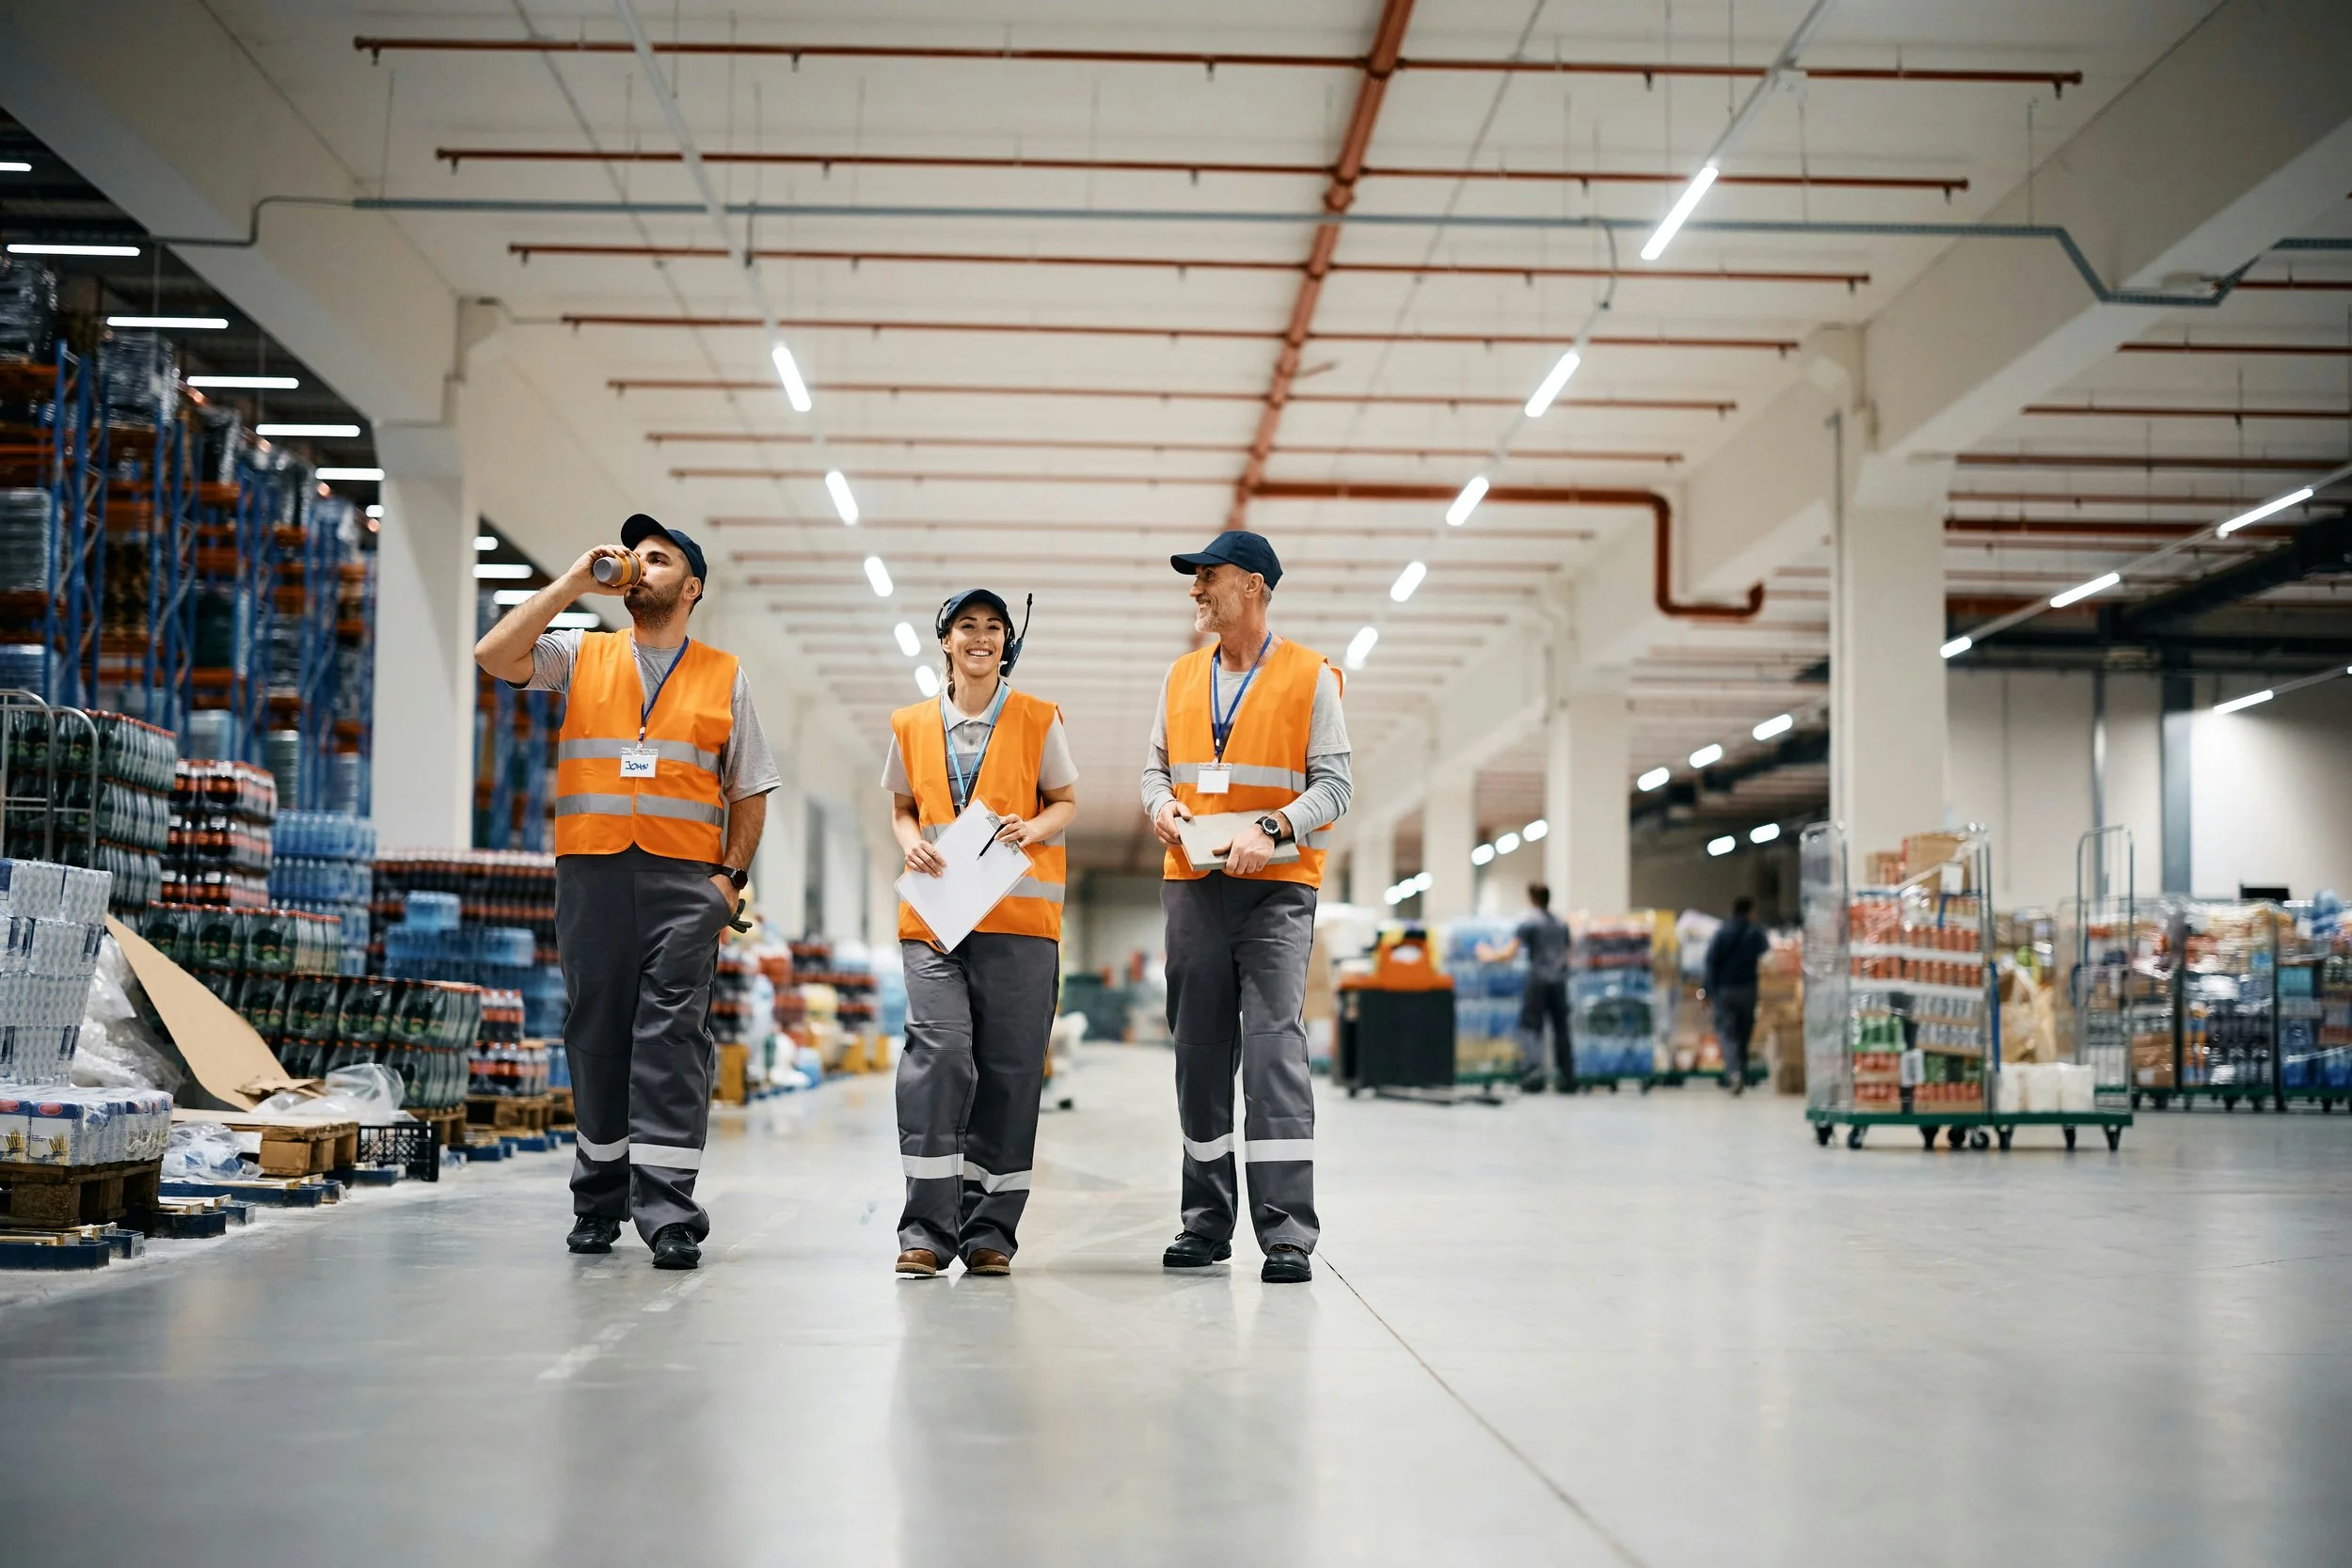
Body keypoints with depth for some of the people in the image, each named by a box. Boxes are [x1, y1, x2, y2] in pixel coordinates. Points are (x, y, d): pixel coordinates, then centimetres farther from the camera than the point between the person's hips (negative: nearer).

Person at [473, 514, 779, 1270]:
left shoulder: (723, 676, 13)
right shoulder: (579, 655, 14)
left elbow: (749, 791, 12)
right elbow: (493, 655, -3)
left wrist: (734, 875, -1)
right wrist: (572, 583, 0)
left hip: (685, 877, -1)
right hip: (591, 869, 1)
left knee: (673, 1034, -8)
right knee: (596, 1030, 5)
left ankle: (668, 1210, -11)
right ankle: (598, 1201, 16)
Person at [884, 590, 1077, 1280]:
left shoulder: (1038, 720, 6)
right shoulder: (911, 724, 11)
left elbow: (1067, 802, 11)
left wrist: (1032, 828, -10)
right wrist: (911, 841, -2)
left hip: (1019, 916, 0)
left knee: (1009, 1068, 0)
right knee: (937, 1051, -13)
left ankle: (989, 1230, 9)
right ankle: (926, 1229, -8)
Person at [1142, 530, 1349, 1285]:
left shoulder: (1310, 677, 0)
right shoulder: (1181, 676, 14)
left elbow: (1333, 786, -4)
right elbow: (1157, 766, 19)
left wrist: (1272, 830, -20)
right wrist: (1163, 806, -3)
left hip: (1275, 889, -5)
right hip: (1192, 886, 5)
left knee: (1273, 1046, -12)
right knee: (1199, 1053, 8)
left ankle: (1287, 1234, -10)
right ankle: (1206, 1223, 18)